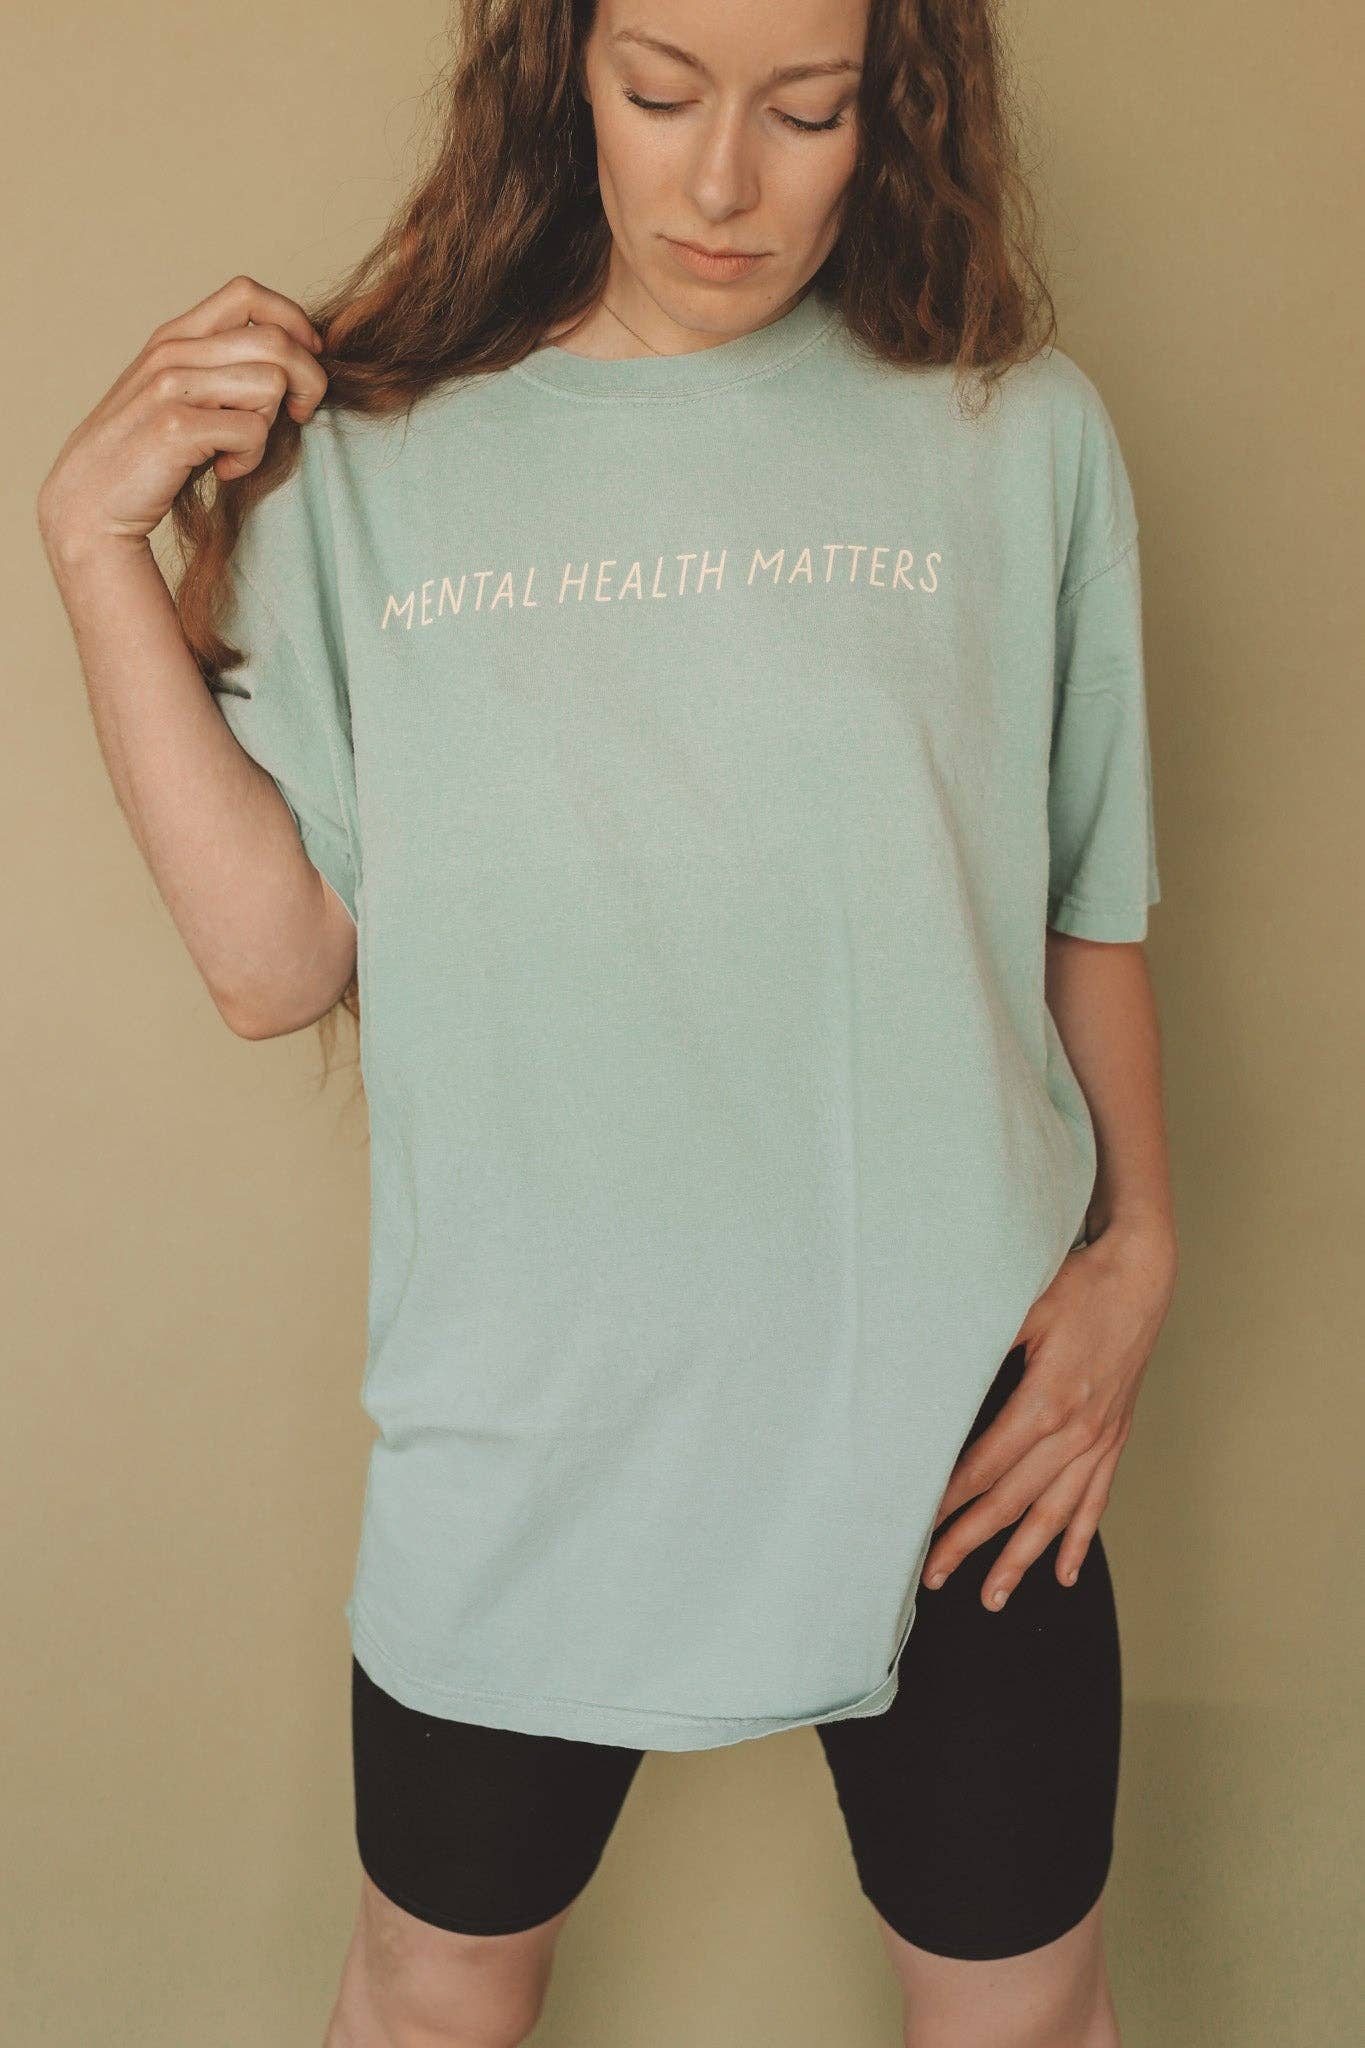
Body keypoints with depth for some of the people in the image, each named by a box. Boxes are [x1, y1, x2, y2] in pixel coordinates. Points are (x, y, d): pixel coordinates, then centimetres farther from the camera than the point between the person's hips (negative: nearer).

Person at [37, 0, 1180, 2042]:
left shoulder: (1021, 433, -3)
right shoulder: (362, 448, -2)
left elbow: (1087, 907, 5)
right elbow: (272, 962, -7)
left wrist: (1139, 1254, -3)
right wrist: (100, 544, -10)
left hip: (947, 1415, 0)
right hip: (522, 1419, 1)